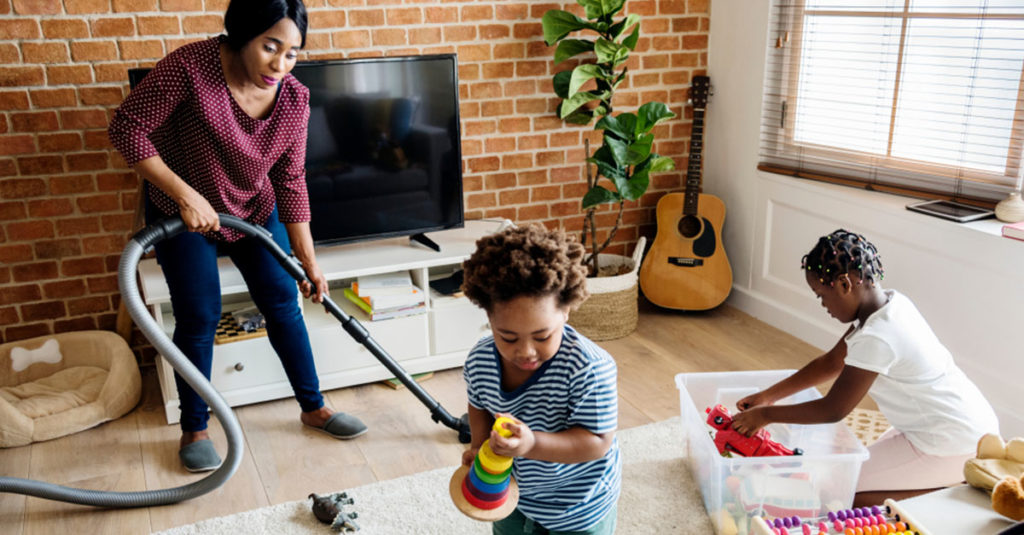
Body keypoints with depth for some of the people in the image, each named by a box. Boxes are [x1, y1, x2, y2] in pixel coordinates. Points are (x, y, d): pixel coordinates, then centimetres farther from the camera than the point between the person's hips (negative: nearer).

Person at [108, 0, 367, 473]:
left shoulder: (294, 99, -16)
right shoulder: (191, 66, -28)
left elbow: (291, 184, -9)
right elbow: (127, 127, -23)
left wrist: (309, 263, -9)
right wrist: (186, 195, -29)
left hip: (255, 211, 4)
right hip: (182, 212, -3)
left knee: (284, 304, 4)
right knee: (199, 317, -2)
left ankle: (313, 408, 21)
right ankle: (194, 429, 18)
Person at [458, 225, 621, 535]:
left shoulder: (590, 367, -35)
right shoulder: (480, 360, -18)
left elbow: (597, 441, -30)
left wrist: (533, 444, -43)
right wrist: (479, 445, -16)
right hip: (512, 494, 5)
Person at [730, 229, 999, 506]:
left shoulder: (876, 338, -28)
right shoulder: (891, 303, 1)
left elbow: (833, 410, -18)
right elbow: (831, 363, 10)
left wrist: (765, 415, -7)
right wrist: (768, 395, 8)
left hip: (952, 443, -9)